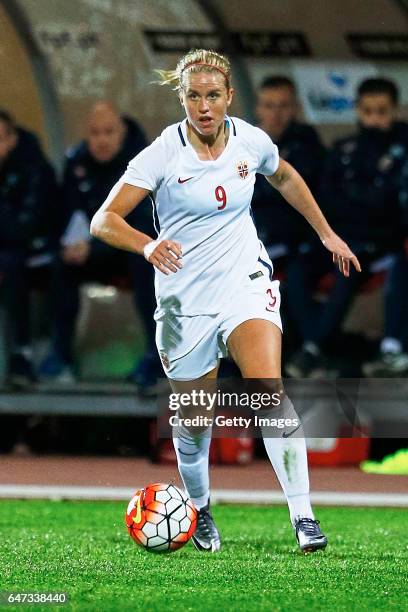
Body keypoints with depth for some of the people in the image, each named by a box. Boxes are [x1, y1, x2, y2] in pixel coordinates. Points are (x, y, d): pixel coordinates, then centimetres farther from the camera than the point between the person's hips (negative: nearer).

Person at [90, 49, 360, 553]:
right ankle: (199, 508, 34)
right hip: (185, 299, -1)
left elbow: (285, 177, 21)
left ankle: (303, 516, -20)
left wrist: (326, 233, 22)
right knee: (192, 421, 5)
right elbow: (104, 220, -18)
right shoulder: (164, 153, -13)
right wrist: (148, 245, -37)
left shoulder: (252, 142, -3)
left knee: (269, 390, -21)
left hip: (246, 281, 1)